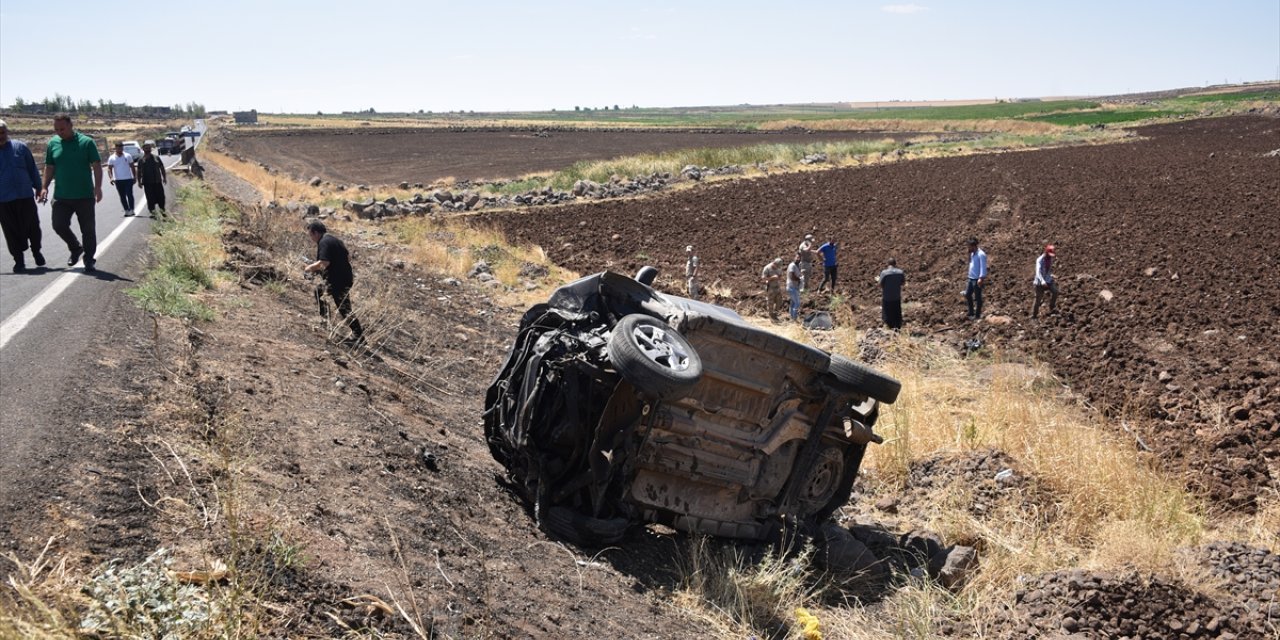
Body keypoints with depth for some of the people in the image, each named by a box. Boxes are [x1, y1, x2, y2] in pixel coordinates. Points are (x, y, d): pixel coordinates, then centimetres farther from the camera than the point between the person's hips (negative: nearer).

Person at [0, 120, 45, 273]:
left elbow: (32, 169, 10)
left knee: (32, 226, 6)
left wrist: (38, 187, 11)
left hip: (25, 196, 0)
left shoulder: (20, 147, 3)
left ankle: (36, 251, 30)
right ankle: (19, 260, 11)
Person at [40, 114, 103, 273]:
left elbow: (97, 166, -8)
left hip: (84, 195, -3)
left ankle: (89, 260, 14)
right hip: (61, 196, 4)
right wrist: (44, 187, 4)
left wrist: (98, 187, -18)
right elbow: (49, 167, 12)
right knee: (59, 225, 1)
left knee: (88, 229, 2)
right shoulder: (52, 143, 5)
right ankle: (76, 248, 26)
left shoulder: (86, 142, -6)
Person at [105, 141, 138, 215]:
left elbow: (132, 167, 8)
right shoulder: (111, 158, 1)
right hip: (118, 180, 1)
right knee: (122, 196, 6)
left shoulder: (128, 156, 2)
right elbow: (109, 169, -1)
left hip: (128, 179, -1)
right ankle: (126, 210, 12)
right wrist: (111, 178, -16)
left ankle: (131, 210, -7)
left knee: (129, 194, -9)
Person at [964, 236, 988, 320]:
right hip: (971, 278, 9)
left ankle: (977, 315, 9)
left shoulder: (981, 254, -16)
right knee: (967, 294, 13)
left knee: (977, 297, 0)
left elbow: (983, 267, -20)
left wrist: (981, 278, -25)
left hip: (977, 279, -9)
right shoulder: (972, 254, 11)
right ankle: (971, 312, 24)